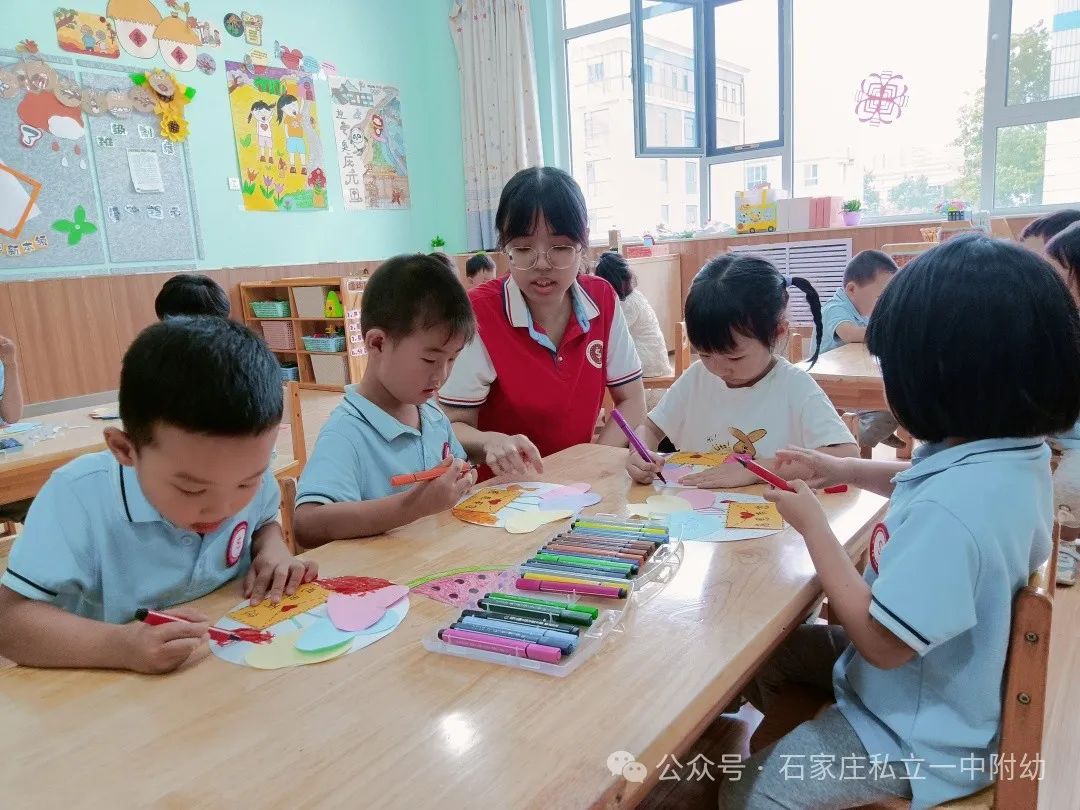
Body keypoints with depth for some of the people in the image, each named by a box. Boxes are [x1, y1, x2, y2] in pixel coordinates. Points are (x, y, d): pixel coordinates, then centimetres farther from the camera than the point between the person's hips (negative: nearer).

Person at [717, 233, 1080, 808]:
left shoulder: (952, 511, -40)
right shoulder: (1015, 452, -9)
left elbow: (883, 642, -30)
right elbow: (928, 483, 14)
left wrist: (812, 525, -22)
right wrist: (846, 470, 2)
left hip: (916, 737, -9)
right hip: (930, 678, 9)